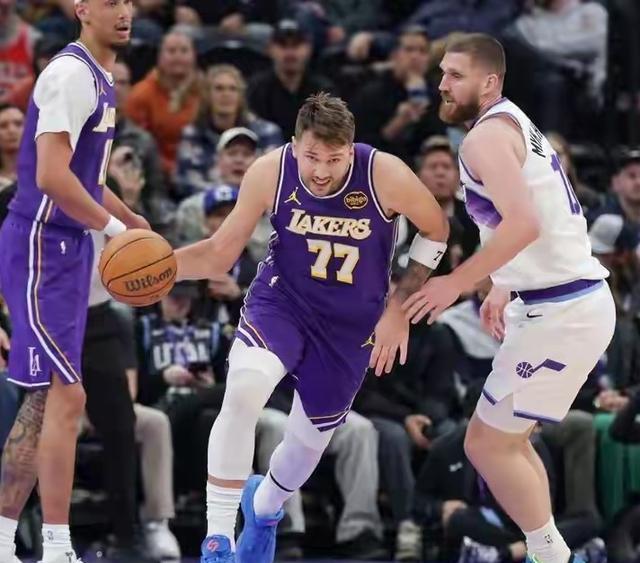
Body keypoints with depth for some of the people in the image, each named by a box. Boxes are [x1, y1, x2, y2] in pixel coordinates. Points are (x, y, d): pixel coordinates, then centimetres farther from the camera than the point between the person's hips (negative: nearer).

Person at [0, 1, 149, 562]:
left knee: (46, 399, 11)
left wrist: (133, 222, 25)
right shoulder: (71, 74, -16)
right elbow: (51, 176, -25)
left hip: (67, 248, 10)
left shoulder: (99, 78, 14)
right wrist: (115, 228, -21)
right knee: (66, 396, -11)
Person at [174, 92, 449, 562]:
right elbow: (221, 253, -11)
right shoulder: (270, 173, -22)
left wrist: (398, 307, -9)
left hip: (351, 325, 1)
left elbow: (435, 230, -6)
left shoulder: (385, 175, -25)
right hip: (282, 300, -1)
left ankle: (264, 507, 52)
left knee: (310, 439, 15)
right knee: (242, 392, -31)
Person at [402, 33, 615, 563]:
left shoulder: (486, 135, -14)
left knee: (487, 443, -3)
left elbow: (523, 223, -28)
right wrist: (505, 289, 29)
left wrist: (457, 283, -22)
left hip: (560, 313, -10)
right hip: (572, 298, 10)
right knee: (509, 437, 19)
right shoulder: (516, 126, 17)